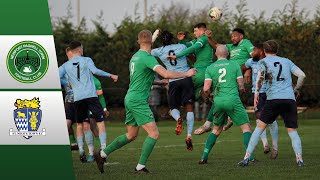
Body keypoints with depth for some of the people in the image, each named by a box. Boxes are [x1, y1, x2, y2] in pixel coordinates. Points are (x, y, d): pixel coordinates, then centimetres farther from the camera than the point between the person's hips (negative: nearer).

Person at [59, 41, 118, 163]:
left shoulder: (66, 65, 11)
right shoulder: (86, 60, 3)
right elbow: (95, 71, -12)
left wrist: (67, 84, 21)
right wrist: (110, 75, -5)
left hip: (78, 98, 3)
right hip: (91, 95, -3)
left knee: (80, 124, 15)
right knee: (100, 121, -1)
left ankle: (81, 150, 4)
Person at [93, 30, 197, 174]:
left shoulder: (135, 57, 14)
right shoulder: (147, 57, -15)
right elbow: (166, 74, -25)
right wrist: (186, 74, -12)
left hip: (130, 99, 9)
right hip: (138, 101, -9)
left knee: (131, 135, 18)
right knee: (154, 133, -9)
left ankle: (102, 154, 22)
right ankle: (141, 166, -10)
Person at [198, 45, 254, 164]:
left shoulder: (210, 68, 8)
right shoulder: (234, 65, 4)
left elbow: (206, 89, 0)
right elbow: (241, 86, 3)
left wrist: (207, 94, 22)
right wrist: (242, 90, 25)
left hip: (218, 101, 3)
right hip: (233, 100, -3)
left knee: (216, 130, 20)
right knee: (246, 127, 2)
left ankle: (204, 157, 14)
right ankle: (249, 156, -12)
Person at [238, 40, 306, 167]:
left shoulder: (264, 62, 10)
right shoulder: (286, 61, 19)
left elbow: (260, 77, -9)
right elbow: (302, 75, 11)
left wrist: (256, 92, -2)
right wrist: (296, 90, 23)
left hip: (274, 99, -2)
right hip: (290, 99, 2)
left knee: (260, 127, 4)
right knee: (292, 130, 7)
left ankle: (246, 158, -1)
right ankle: (299, 159, -11)